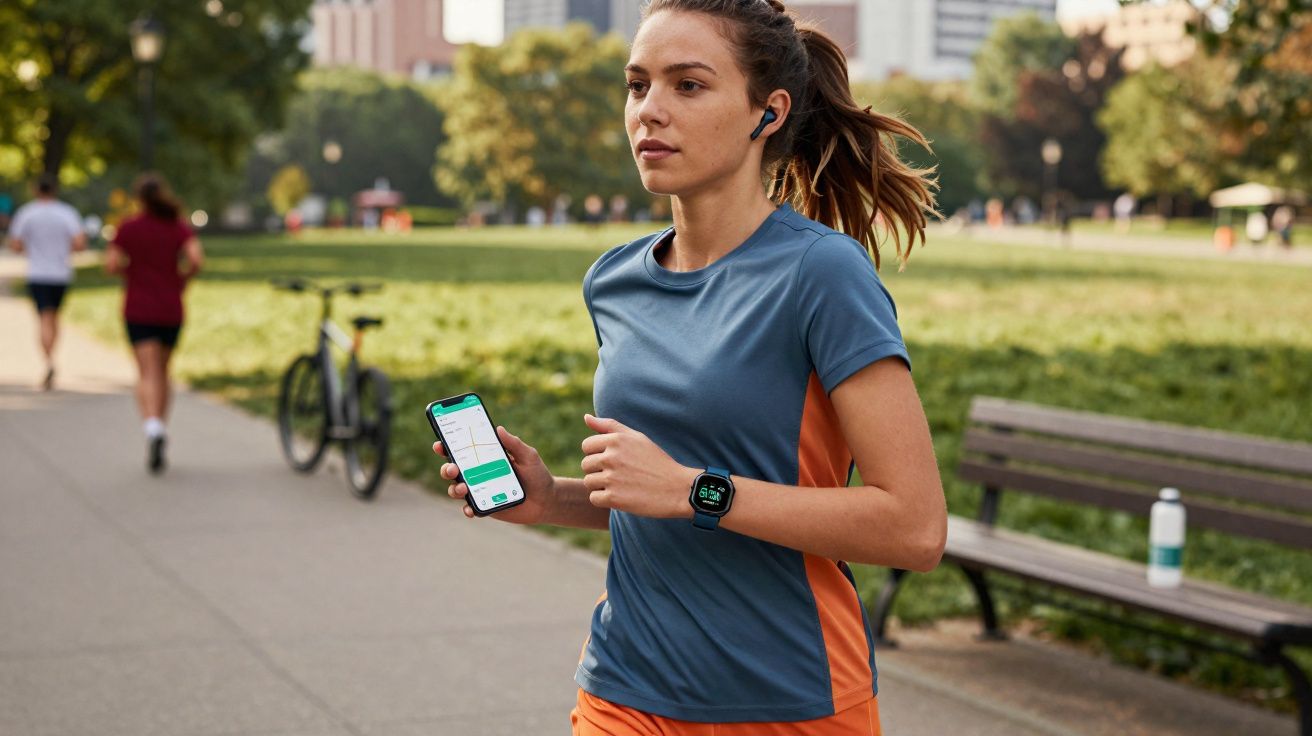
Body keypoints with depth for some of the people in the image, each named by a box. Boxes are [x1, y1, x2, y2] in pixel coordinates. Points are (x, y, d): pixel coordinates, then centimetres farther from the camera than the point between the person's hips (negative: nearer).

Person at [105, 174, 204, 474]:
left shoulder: (129, 228, -3)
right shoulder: (179, 227, 1)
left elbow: (111, 265, -8)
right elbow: (197, 259, -13)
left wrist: (130, 269, 13)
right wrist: (182, 279, 5)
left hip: (139, 310, -2)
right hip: (171, 310, 2)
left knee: (148, 374, -8)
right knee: (163, 373, 17)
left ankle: (152, 426, -33)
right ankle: (158, 437, 20)